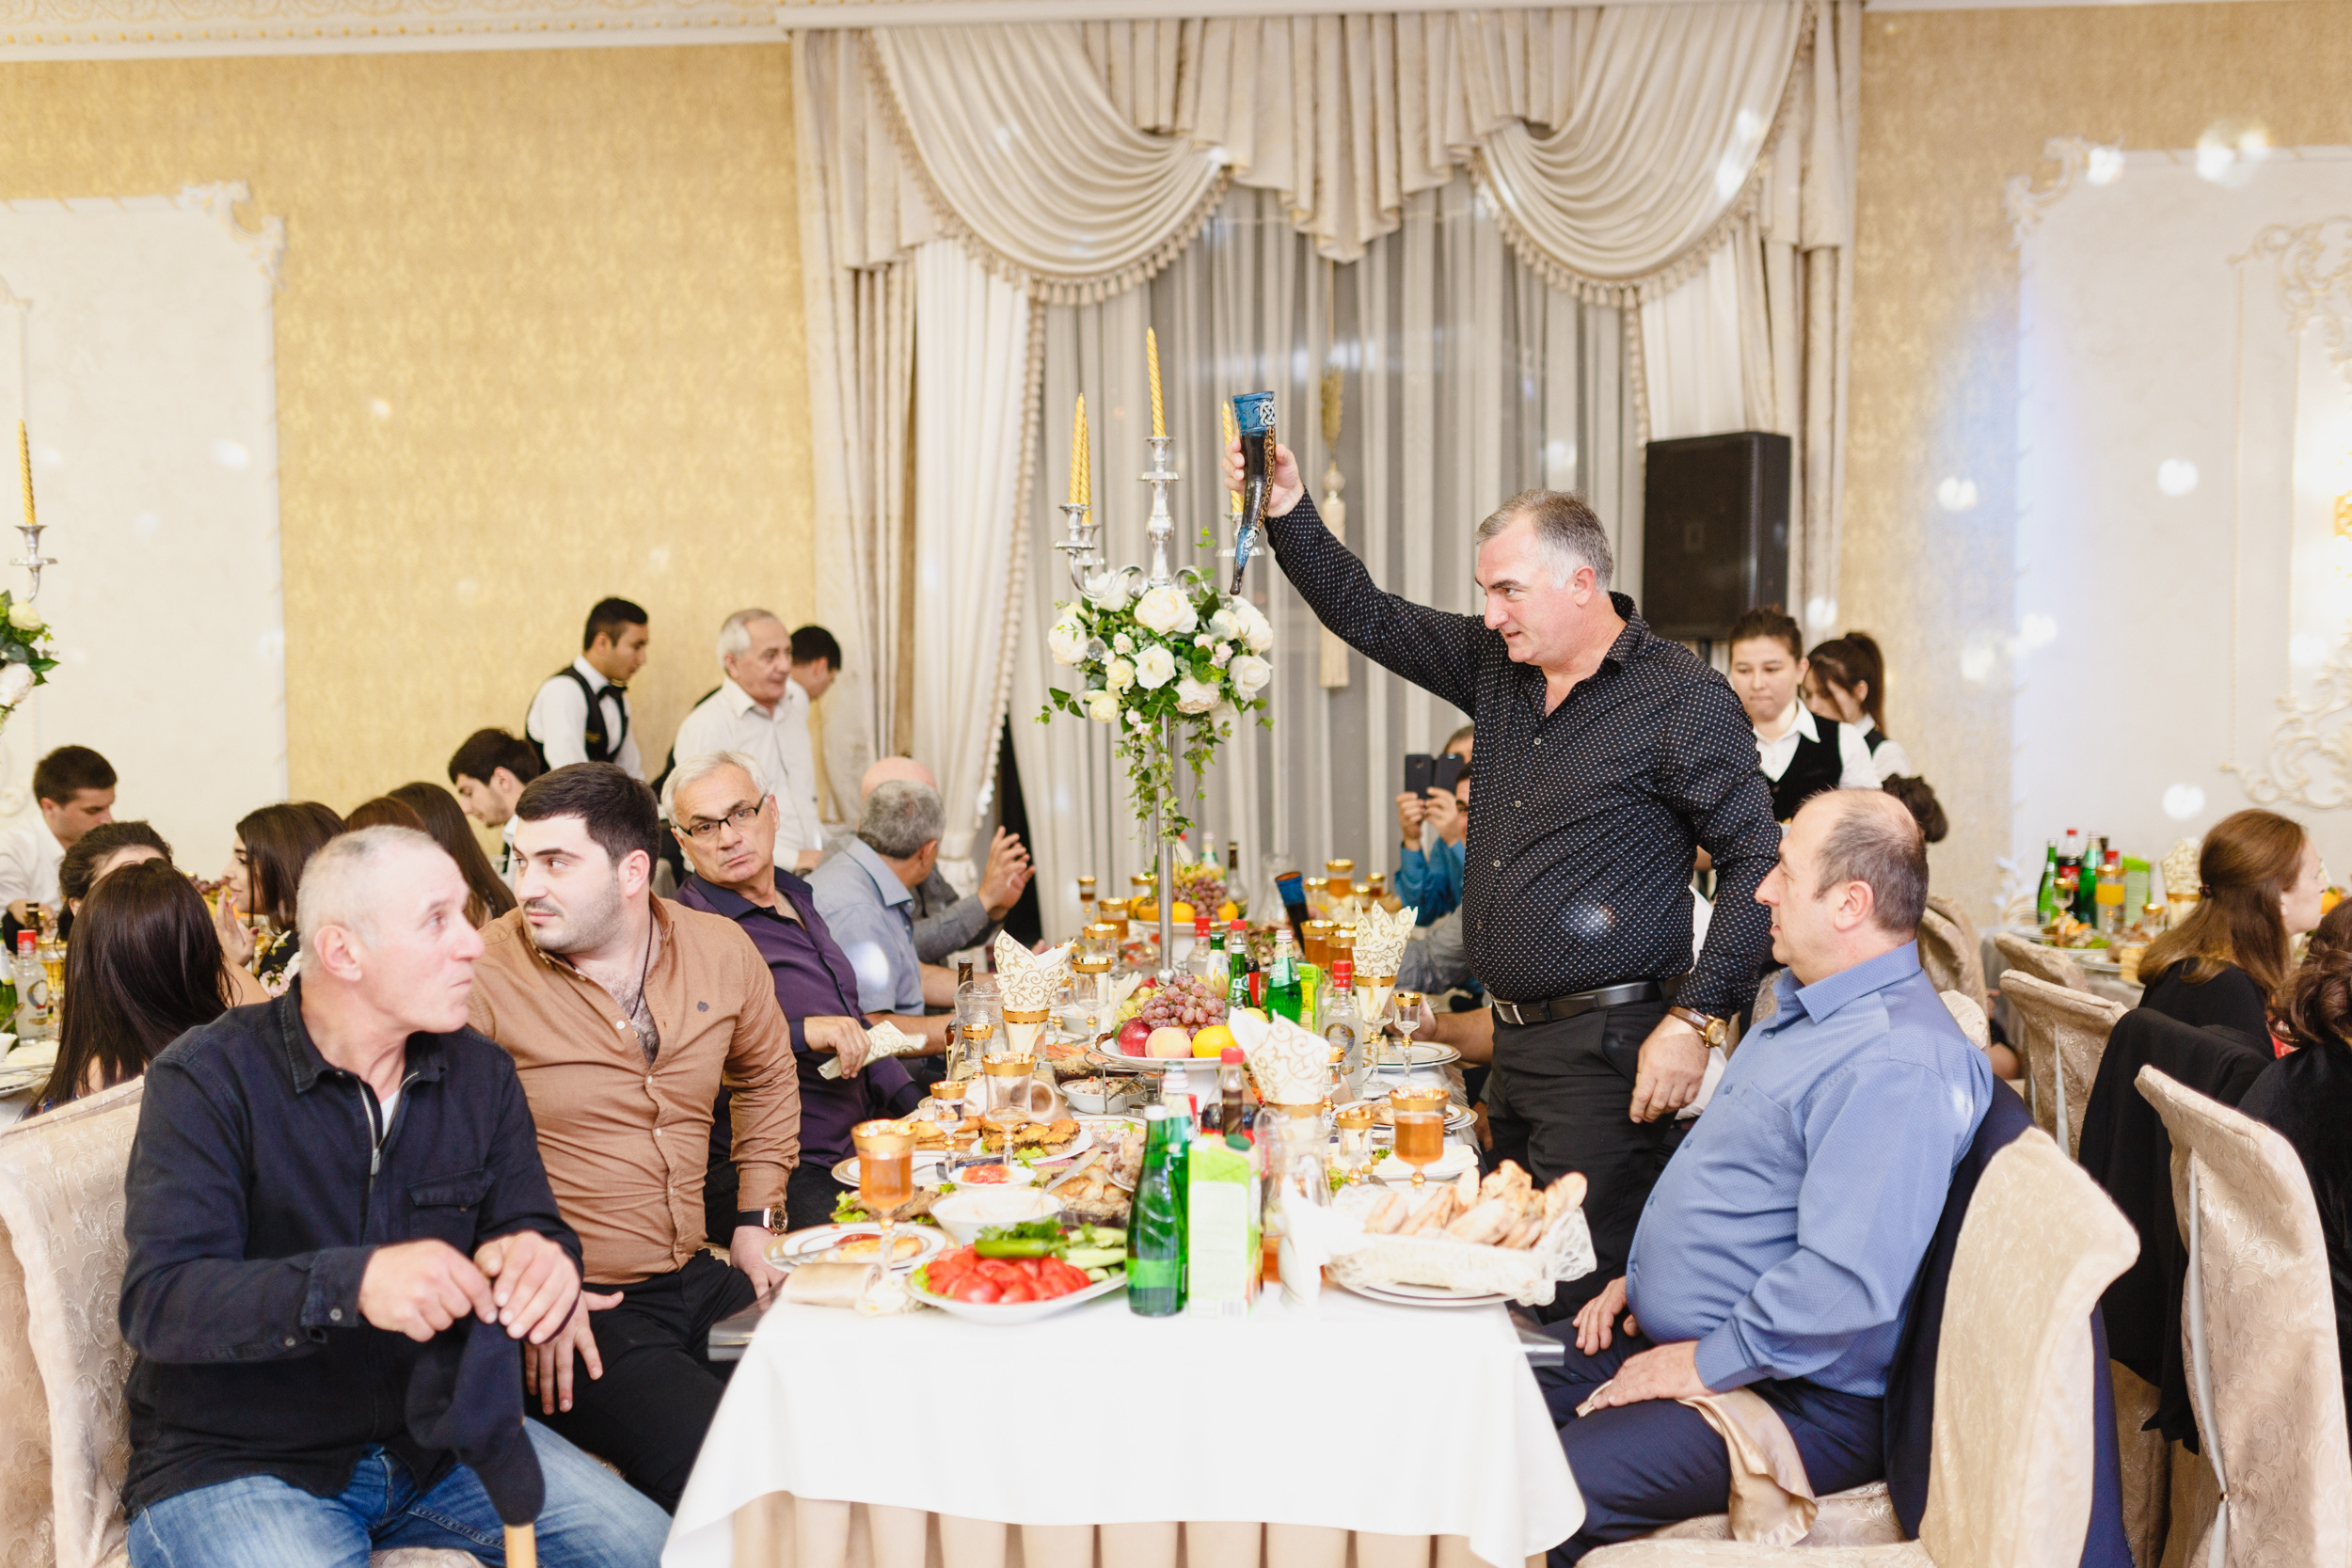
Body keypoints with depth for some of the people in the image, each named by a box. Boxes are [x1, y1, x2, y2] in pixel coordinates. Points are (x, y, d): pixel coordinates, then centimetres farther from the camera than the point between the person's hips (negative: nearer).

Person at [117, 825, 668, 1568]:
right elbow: (159, 1300, -21)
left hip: (435, 1434, 5)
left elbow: (533, 1227, 0)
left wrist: (543, 1261, -26)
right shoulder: (206, 1078, -12)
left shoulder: (480, 1073, 4)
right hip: (236, 1463, -4)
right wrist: (352, 1283, -38)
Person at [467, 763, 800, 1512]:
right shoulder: (484, 973, -12)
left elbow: (766, 1074, 22)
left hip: (699, 1280, 5)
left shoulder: (721, 951, 3)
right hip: (573, 1311, -5)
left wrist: (755, 1220, 14)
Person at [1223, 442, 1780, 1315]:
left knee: (1579, 1296, -8)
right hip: (1513, 1038, 7)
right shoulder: (1495, 667, 10)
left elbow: (1756, 862, -11)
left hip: (1606, 1052, -7)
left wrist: (1694, 1020, -17)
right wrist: (1289, 513, 5)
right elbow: (1368, 617, 18)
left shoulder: (1684, 700, -10)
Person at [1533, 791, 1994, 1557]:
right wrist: (1641, 1276, 14)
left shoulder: (1897, 1067, -25)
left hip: (1796, 1397, -10)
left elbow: (1845, 1286, -31)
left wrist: (1705, 1364, -21)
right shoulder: (1804, 1010, 12)